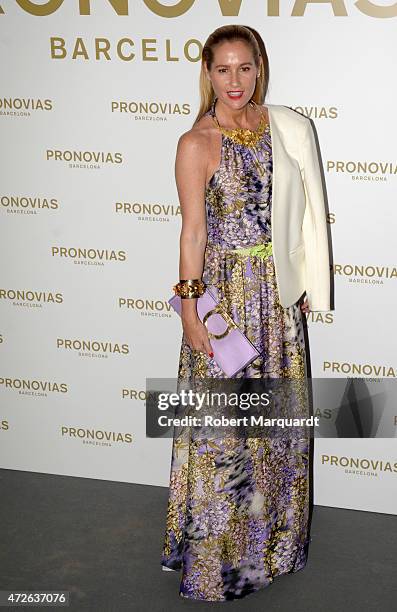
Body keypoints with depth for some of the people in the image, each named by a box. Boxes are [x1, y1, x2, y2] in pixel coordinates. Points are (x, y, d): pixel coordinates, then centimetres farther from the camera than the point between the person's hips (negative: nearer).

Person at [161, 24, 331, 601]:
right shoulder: (196, 143, -7)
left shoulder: (288, 127, 4)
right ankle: (218, 552, 21)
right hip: (226, 289, -4)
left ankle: (273, 534, 33)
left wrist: (306, 284, 5)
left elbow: (307, 211, 7)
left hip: (278, 292, 4)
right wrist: (189, 307, -10)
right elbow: (193, 231, -8)